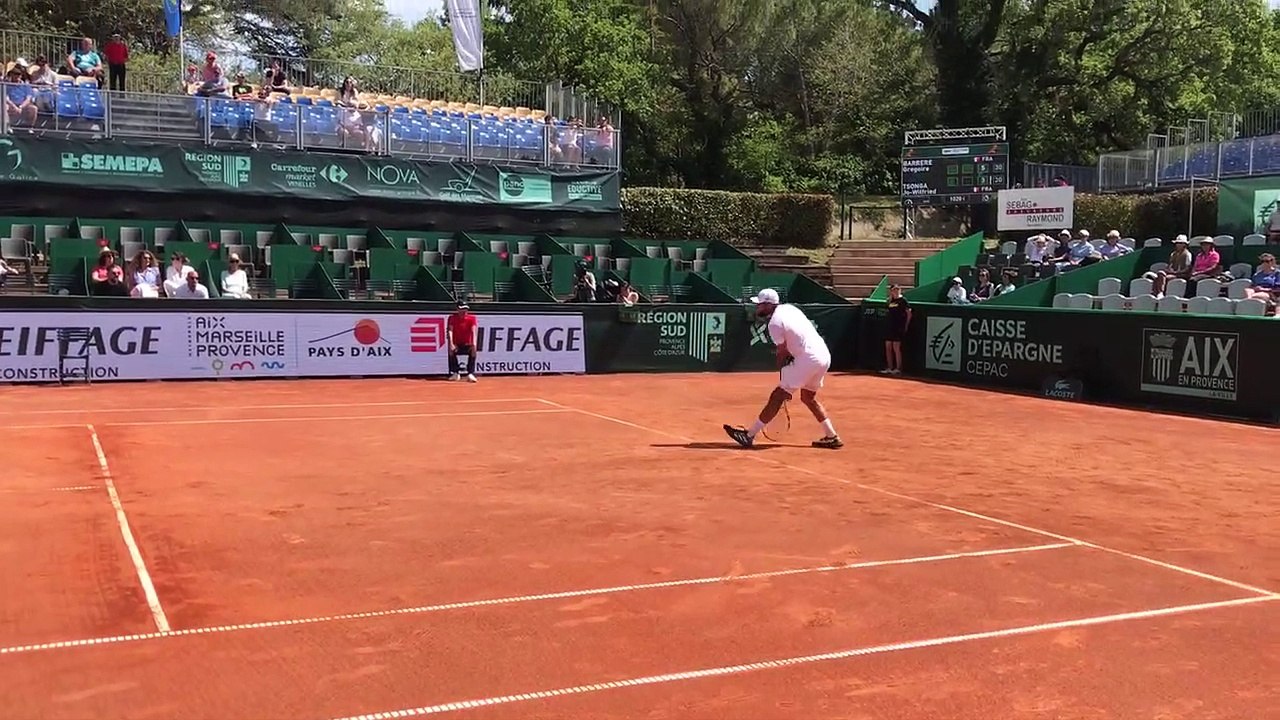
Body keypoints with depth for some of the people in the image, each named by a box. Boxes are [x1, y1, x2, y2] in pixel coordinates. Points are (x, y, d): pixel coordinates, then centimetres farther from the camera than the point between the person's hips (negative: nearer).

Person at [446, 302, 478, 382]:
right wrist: (451, 344, -30)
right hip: (456, 345, 0)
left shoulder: (472, 318, -3)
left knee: (473, 351, -32)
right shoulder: (452, 318, -2)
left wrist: (474, 344, -35)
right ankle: (455, 373, -16)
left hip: (467, 345, 0)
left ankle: (470, 374, -32)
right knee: (451, 351, -31)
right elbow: (450, 330, -13)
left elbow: (473, 331, -18)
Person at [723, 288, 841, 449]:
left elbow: (782, 353, -8)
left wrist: (784, 385, 0)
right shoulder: (789, 308, 12)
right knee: (808, 397, 24)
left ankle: (749, 435, -3)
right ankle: (832, 437, 25)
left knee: (777, 396, -5)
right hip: (824, 356, 9)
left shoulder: (775, 323, -12)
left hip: (808, 360, -9)